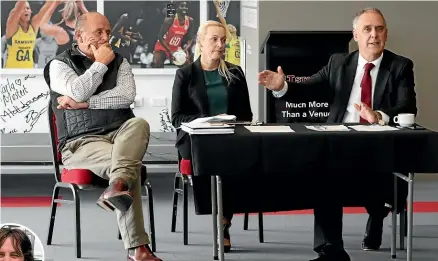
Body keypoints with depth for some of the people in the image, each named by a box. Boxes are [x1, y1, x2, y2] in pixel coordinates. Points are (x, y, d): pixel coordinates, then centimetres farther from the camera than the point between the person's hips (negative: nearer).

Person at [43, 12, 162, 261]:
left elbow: (127, 96, -3)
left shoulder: (119, 62, 17)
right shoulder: (60, 64, 7)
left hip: (121, 134, 3)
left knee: (139, 123, -34)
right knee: (127, 164, -34)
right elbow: (78, 91, -15)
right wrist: (101, 64, -3)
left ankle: (117, 187, -58)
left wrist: (84, 103, -8)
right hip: (82, 142, -3)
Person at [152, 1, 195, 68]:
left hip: (176, 49, 5)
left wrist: (186, 49, -22)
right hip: (163, 47, -5)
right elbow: (160, 37, -22)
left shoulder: (190, 21, -9)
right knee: (157, 66, -23)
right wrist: (170, 51, -28)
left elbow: (190, 39, -2)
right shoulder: (169, 20, -24)